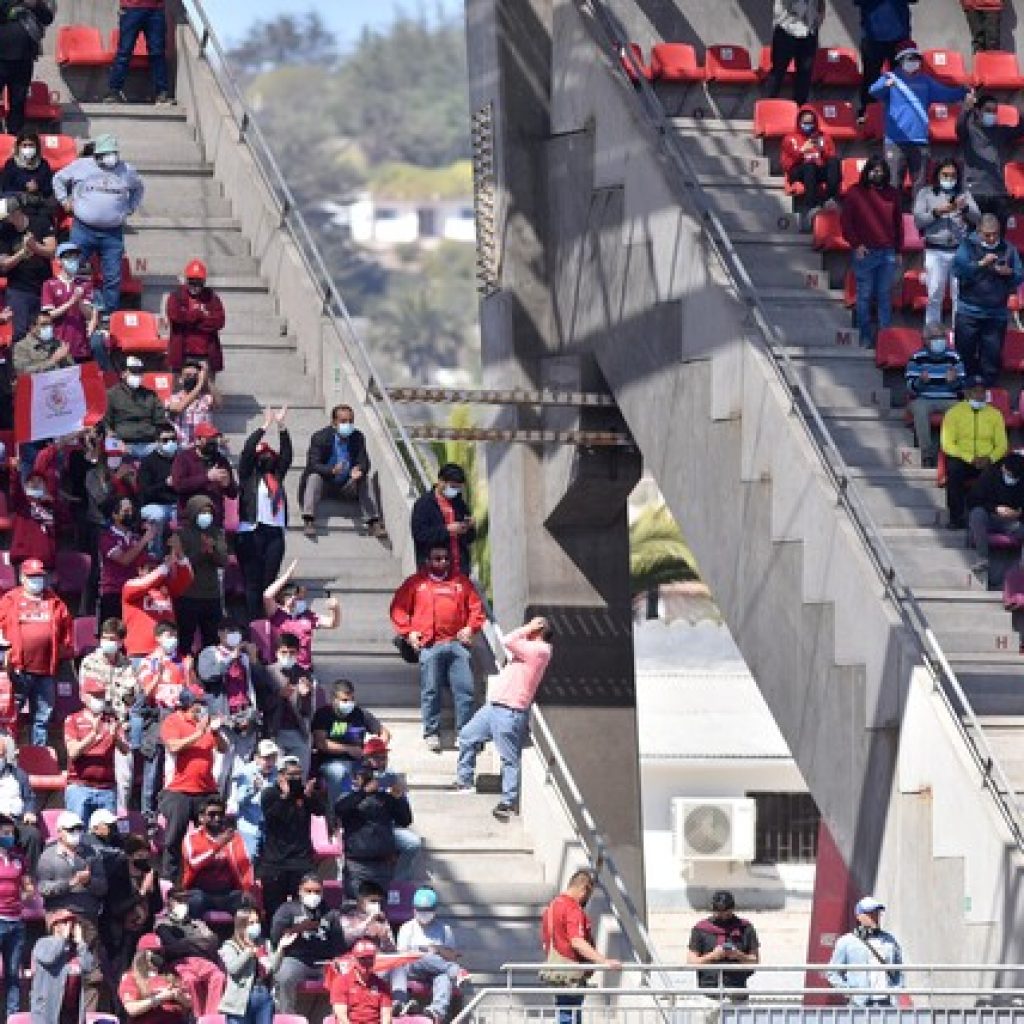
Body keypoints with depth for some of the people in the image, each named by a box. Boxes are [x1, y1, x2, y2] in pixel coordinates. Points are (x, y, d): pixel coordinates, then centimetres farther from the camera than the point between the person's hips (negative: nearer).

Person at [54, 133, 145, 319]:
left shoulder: (127, 171, 8)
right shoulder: (81, 166, 2)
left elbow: (138, 189, 29)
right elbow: (58, 179, 17)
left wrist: (129, 209, 18)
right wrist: (65, 200, 8)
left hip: (113, 233, 2)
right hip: (83, 229, -2)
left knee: (113, 277, -1)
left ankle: (109, 314, 8)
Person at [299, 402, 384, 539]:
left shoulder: (357, 437, -2)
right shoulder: (320, 437, -13)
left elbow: (364, 462, -7)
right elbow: (313, 465, -21)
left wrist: (359, 470, -33)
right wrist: (332, 470, -41)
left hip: (346, 487, 3)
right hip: (324, 485, -3)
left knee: (365, 480, -21)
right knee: (314, 477, -31)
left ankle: (373, 523, -29)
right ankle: (308, 522, -41)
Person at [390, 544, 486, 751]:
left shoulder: (460, 582, 17)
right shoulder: (416, 583, 11)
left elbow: (476, 607, 17)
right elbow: (398, 608, 9)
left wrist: (471, 627, 1)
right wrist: (408, 632, -2)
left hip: (457, 644, 2)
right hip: (430, 646, -2)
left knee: (465, 690, -2)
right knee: (430, 691, -2)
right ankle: (432, 733, 4)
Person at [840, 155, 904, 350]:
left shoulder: (891, 194, 10)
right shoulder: (855, 193, 1)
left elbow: (898, 223, 15)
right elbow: (845, 221, 1)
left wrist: (898, 250, 11)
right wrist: (856, 244, -7)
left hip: (888, 253, 2)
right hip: (865, 252, -2)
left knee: (885, 297, 5)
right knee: (865, 297, 1)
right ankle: (866, 338, 6)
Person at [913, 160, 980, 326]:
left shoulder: (964, 194, 14)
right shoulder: (926, 194, 9)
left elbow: (977, 218, 6)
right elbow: (918, 220, 1)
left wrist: (965, 208, -13)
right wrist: (937, 212, -11)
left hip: (960, 250, 1)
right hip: (935, 251, -1)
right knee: (934, 296, -2)